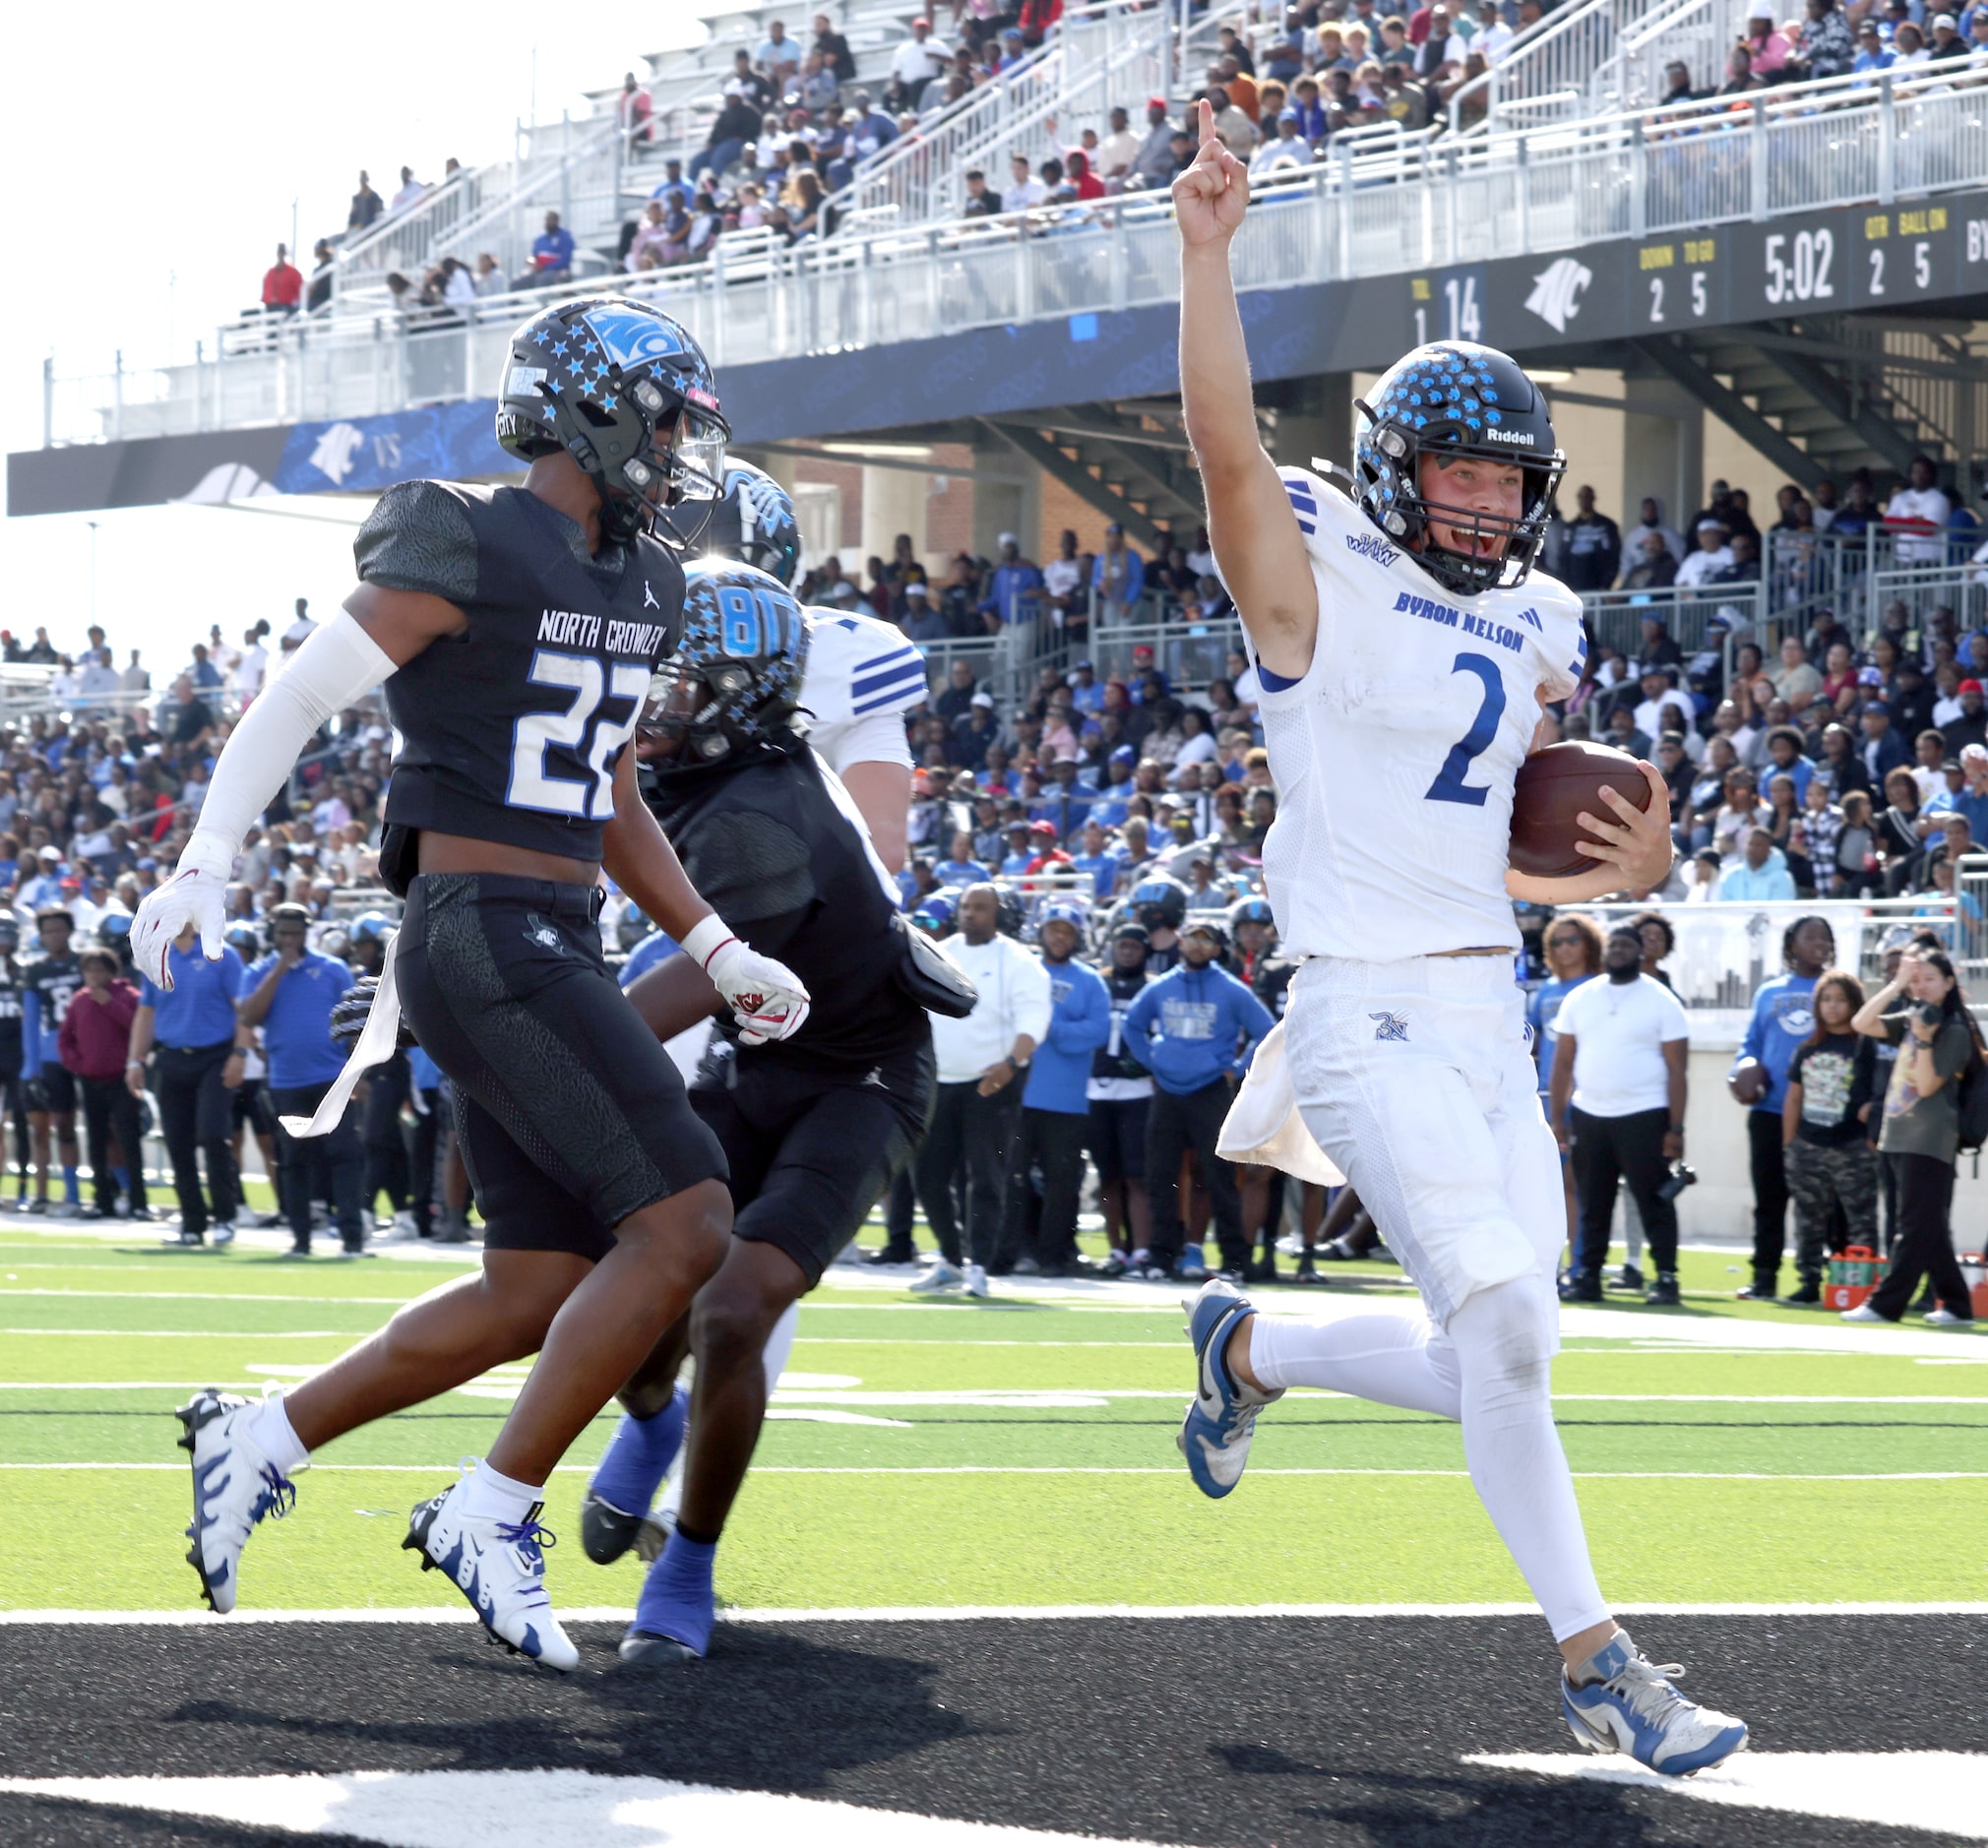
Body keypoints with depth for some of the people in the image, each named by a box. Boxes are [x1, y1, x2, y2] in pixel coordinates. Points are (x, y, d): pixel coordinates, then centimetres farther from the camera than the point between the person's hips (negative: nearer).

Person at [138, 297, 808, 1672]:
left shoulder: (642, 588, 16)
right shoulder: (470, 553, -10)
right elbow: (298, 699, -10)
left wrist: (720, 953, 19)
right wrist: (205, 867, -19)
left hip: (556, 954, 9)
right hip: (481, 935, -9)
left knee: (540, 1297, 8)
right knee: (684, 1225, -15)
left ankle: (261, 1442, 18)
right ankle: (495, 1516, -8)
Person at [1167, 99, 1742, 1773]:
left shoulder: (1527, 636, 15)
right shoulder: (1323, 595, -5)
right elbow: (1227, 445, -23)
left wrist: (1625, 870, 2)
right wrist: (1208, 250, -30)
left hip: (1490, 1009, 8)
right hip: (1371, 1012, -7)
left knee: (1480, 1371, 8)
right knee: (1506, 1326, -17)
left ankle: (1252, 1349, 35)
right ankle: (1591, 1655, -8)